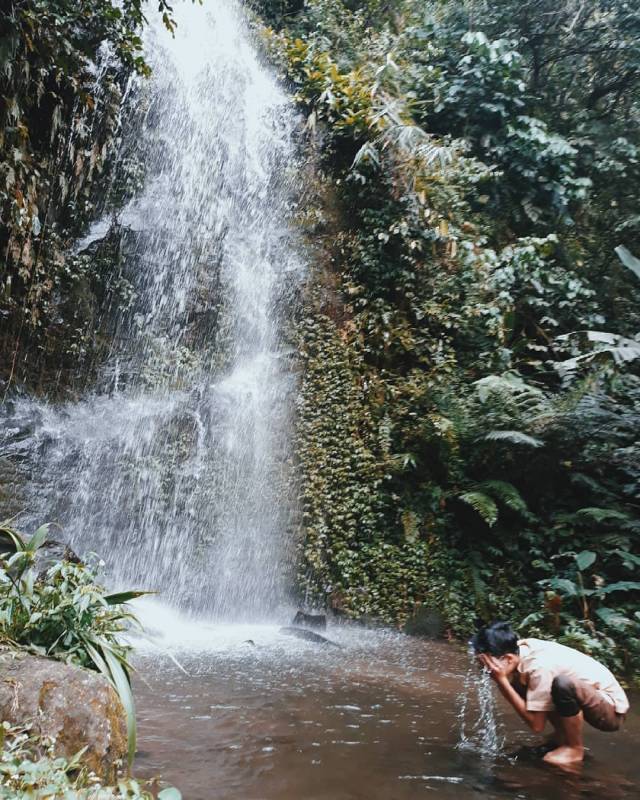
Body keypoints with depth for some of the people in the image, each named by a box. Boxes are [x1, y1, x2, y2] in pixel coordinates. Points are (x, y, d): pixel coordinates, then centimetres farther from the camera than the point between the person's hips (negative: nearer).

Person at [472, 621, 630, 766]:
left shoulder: (539, 666, -31)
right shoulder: (521, 649, -10)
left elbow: (536, 725, -26)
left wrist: (501, 680, -28)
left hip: (612, 709, -7)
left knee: (562, 683, -35)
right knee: (520, 684, -2)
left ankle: (575, 749, -8)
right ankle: (563, 736, 14)